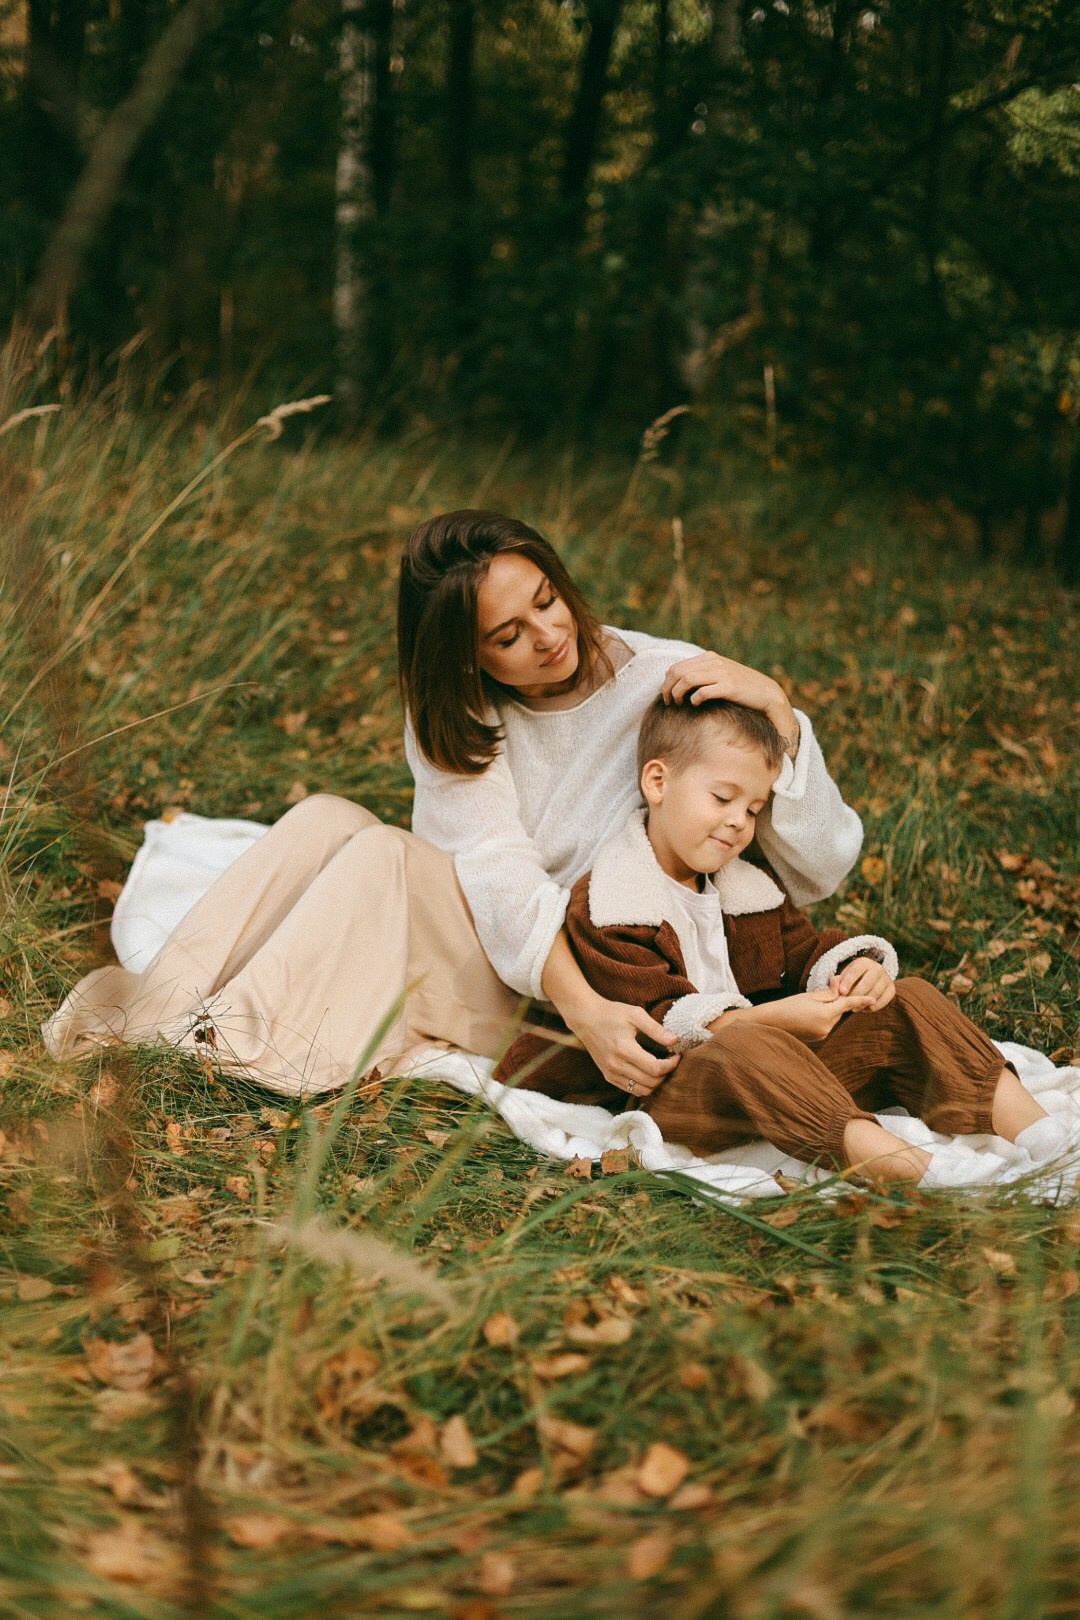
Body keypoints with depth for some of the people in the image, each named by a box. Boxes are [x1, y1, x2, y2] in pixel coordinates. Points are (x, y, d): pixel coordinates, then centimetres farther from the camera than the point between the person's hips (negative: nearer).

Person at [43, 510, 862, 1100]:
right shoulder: (456, 716, -1)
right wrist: (582, 1008, -35)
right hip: (491, 958, 4)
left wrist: (775, 704, -28)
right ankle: (161, 1010, -23)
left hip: (608, 988, -4)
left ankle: (213, 1047, -26)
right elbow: (501, 871, -19)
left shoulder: (666, 685, -10)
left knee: (386, 853, -27)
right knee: (328, 817, -21)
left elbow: (823, 869, -13)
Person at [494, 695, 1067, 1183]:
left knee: (906, 1004, -4)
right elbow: (654, 1020, -20)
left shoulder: (748, 881, 16)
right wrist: (773, 1017, -31)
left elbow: (802, 948, 15)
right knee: (743, 1050, -41)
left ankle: (1033, 1128, -17)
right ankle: (905, 1167, -57)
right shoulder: (604, 907, -12)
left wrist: (856, 968, -11)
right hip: (673, 1088, -8)